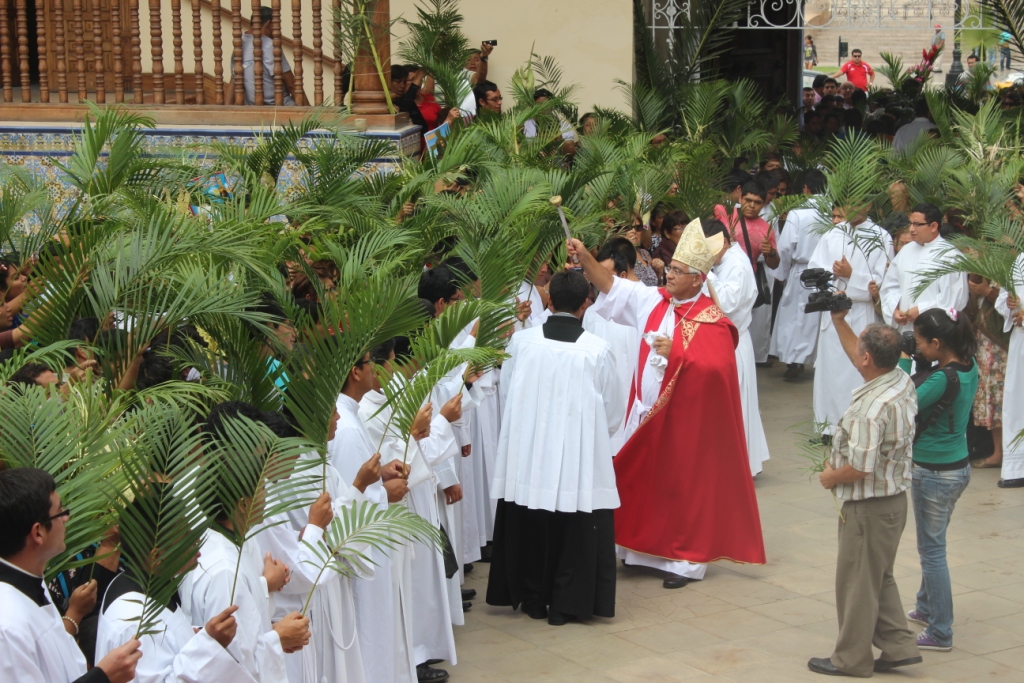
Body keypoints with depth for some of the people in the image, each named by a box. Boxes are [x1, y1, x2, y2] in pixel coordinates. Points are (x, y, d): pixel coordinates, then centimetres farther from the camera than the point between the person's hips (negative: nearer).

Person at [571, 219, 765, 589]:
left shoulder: (711, 320, -13)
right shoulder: (654, 300, 3)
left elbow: (716, 367, -21)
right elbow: (612, 286, 4)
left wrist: (676, 352, -26)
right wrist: (585, 257, -8)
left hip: (686, 419, -6)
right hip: (648, 412, 6)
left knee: (684, 485, 2)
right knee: (645, 480, 12)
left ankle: (686, 559, 12)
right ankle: (648, 546, 25)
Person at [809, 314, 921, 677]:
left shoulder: (872, 408, -30)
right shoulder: (902, 381, -2)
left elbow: (859, 468, -30)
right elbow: (861, 359, 18)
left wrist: (829, 477, -11)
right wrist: (838, 321, 17)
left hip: (869, 507, -9)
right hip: (893, 498, 9)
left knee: (857, 582, 6)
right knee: (879, 578, 23)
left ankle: (851, 659, 19)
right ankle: (898, 646, 26)